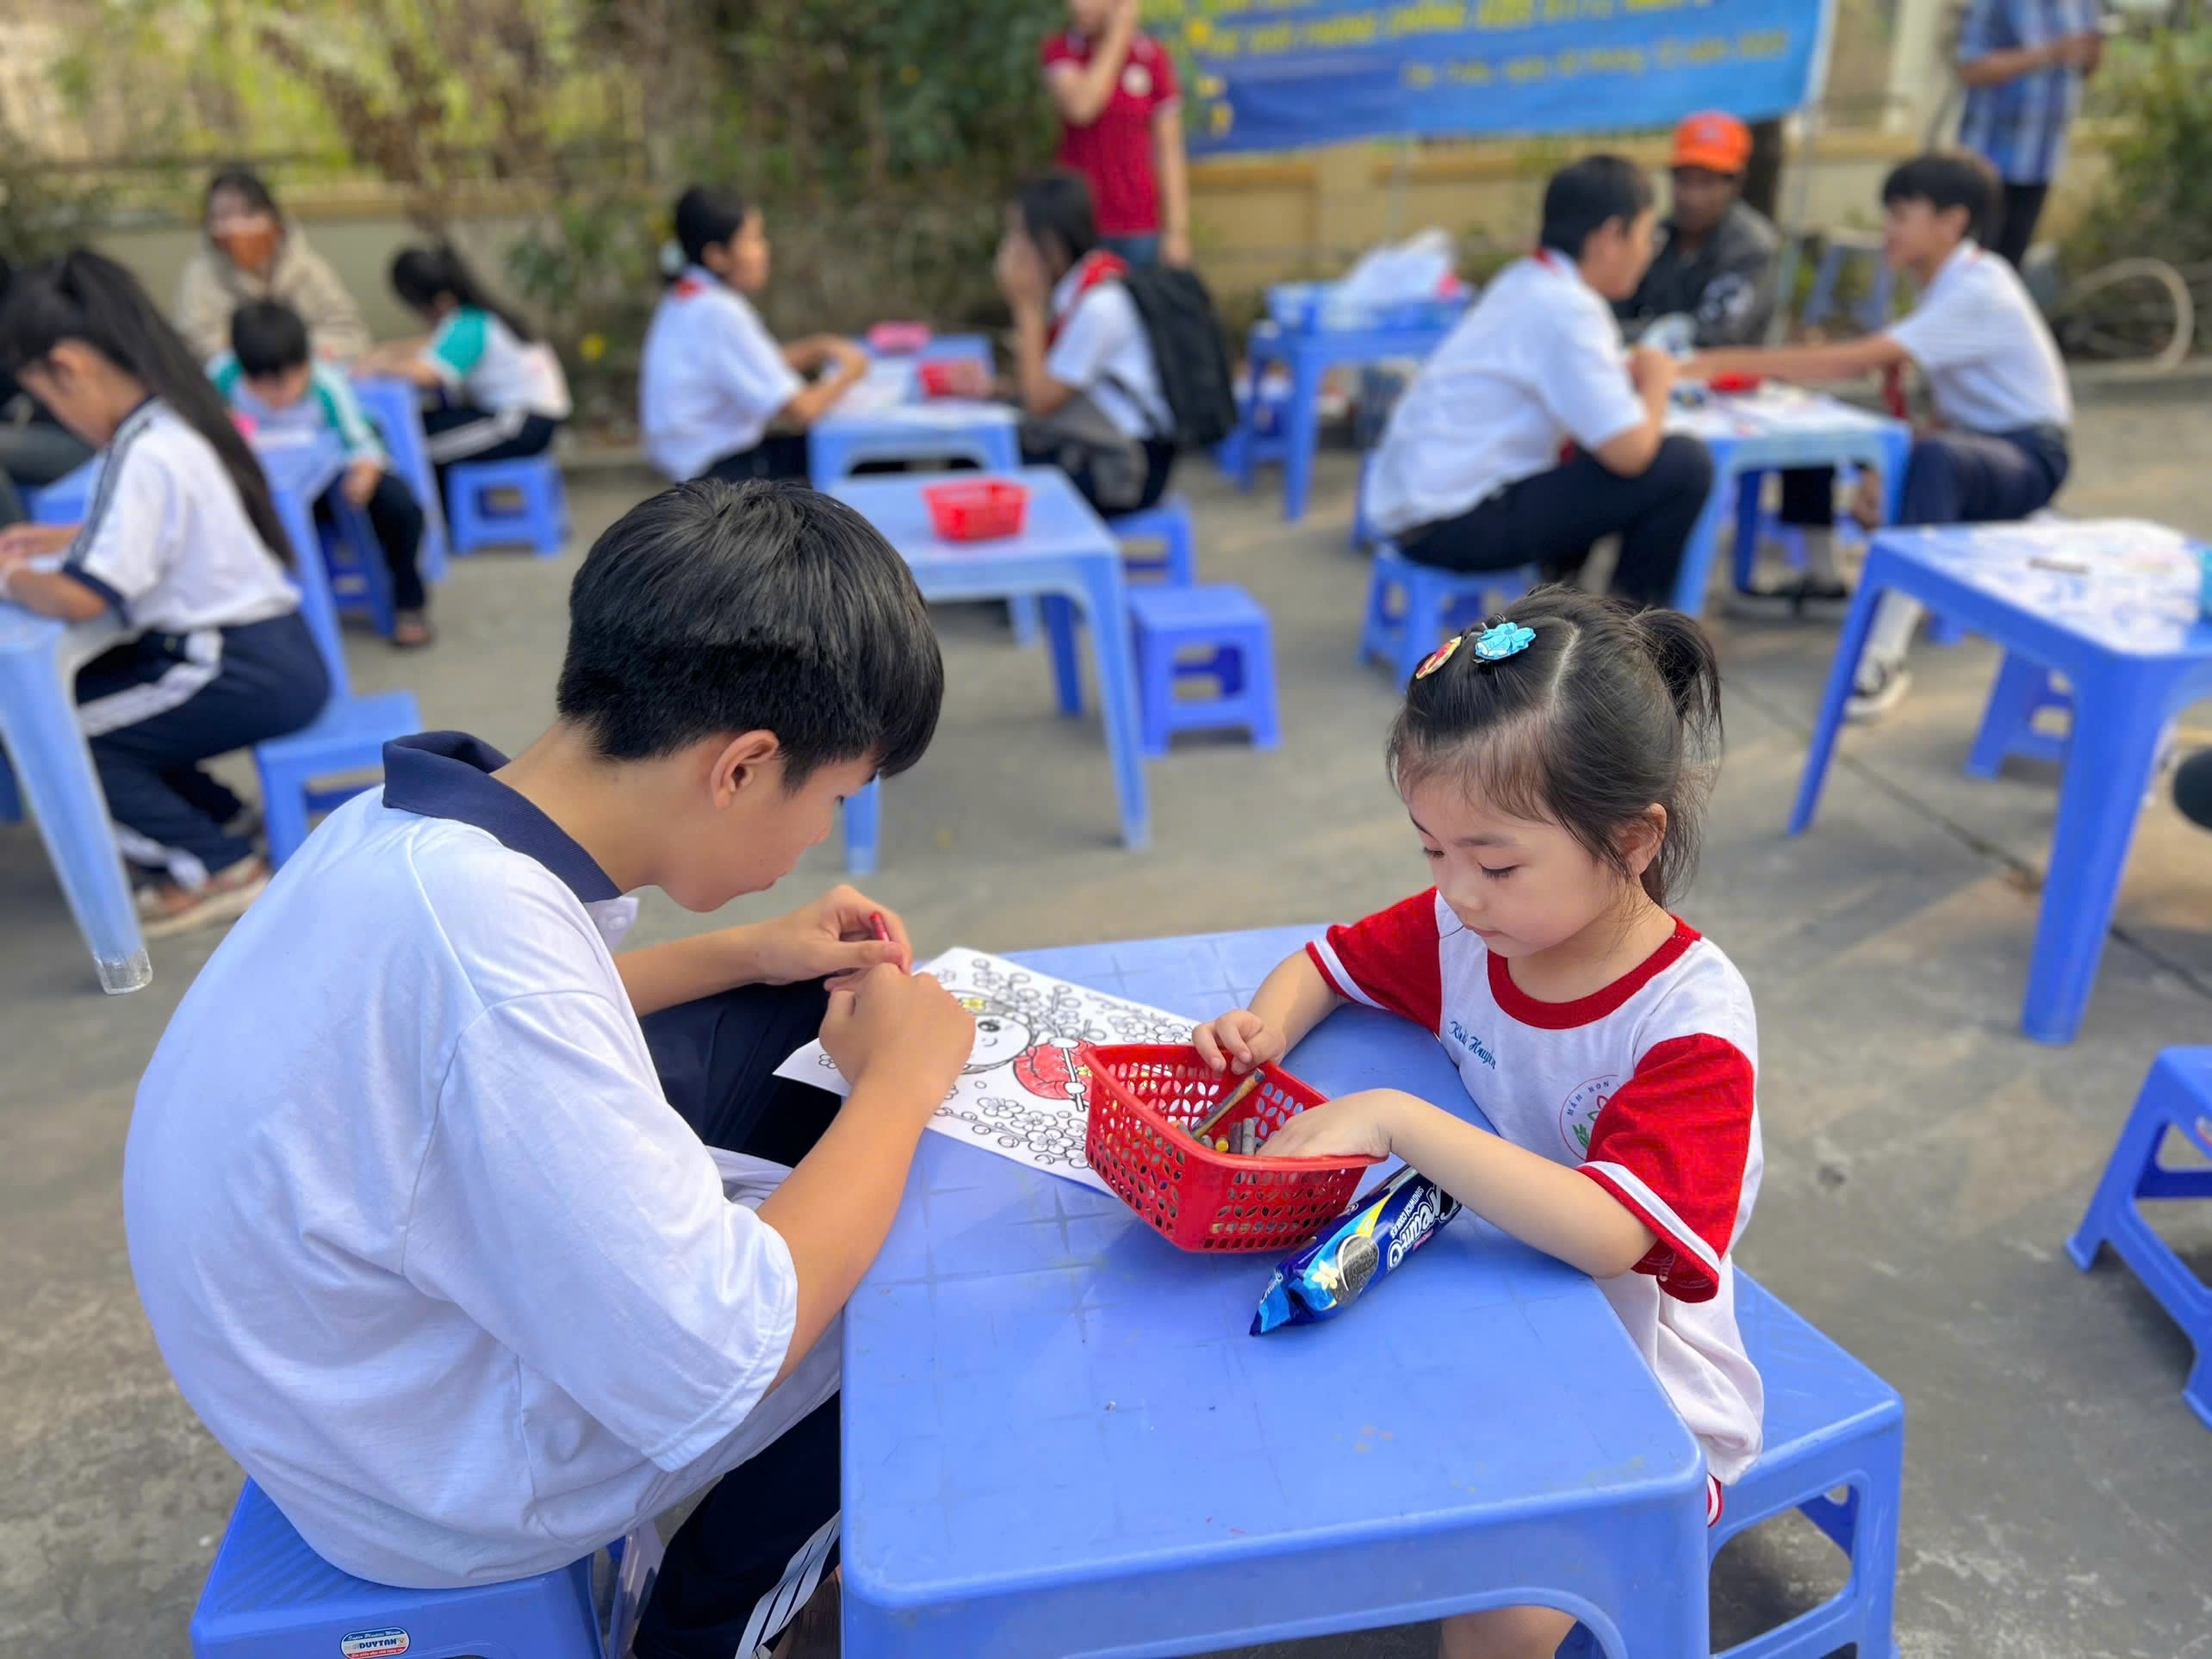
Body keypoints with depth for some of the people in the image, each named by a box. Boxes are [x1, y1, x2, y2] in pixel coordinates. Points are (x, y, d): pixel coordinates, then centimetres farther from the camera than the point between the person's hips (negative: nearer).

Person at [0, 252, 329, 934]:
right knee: (78, 688, 16)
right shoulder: (174, 418, 8)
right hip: (274, 650, 9)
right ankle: (221, 820, 20)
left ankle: (214, 866, 4)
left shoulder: (146, 456, -21)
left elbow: (78, 599, -24)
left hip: (249, 674, -9)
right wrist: (61, 538, 19)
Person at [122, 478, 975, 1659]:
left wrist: (750, 954, 1)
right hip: (432, 1478, -8)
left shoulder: (428, 815, -11)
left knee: (799, 1028, 9)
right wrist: (902, 1080, -21)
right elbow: (714, 1368, -35)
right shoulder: (484, 934, -38)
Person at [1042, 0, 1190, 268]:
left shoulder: (1153, 56, 1)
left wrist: (1177, 232, -5)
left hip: (1139, 227, 0)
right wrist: (1117, 38, -10)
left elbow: (1169, 151, 0)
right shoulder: (1059, 50, 3)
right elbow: (1079, 108, -16)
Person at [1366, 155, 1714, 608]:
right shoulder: (1565, 309, -16)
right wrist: (1656, 381, -1)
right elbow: (1629, 452, -20)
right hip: (1452, 526, -10)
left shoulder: (1523, 281, 11)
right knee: (1684, 465, -11)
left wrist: (1633, 375, 11)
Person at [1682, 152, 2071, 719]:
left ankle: (1888, 654, -45)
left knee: (1934, 457, -41)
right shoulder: (1947, 284, 7)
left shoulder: (1977, 294, -22)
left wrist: (1729, 362, -37)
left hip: (2029, 460, -10)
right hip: (1971, 444, 10)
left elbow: (1856, 360, -33)